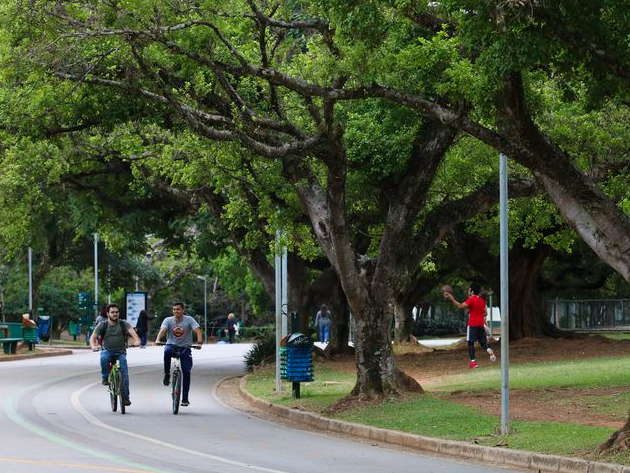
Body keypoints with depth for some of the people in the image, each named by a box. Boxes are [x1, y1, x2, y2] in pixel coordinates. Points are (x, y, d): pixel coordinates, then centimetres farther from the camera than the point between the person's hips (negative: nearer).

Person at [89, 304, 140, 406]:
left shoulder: (123, 324, -1)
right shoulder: (102, 325, -2)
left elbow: (132, 331, -17)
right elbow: (93, 337, -11)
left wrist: (136, 341, -39)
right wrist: (93, 346, -34)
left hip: (120, 352, 1)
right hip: (107, 351, -1)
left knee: (124, 373, -14)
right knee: (103, 358, -36)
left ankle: (125, 397, -5)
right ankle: (105, 377, -14)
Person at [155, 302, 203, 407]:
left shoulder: (189, 320, -6)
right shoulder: (168, 320, -4)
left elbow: (198, 331, -17)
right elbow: (162, 330, -19)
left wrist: (199, 342, -36)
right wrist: (157, 340, -40)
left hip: (185, 348, 0)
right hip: (172, 346, 0)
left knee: (186, 372, -11)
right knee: (167, 351, -38)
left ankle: (185, 399, -1)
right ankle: (167, 374, -18)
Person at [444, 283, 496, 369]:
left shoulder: (471, 300, -11)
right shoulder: (482, 301, 12)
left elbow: (460, 306, -21)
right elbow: (484, 313, 17)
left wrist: (451, 298, -15)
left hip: (472, 324, -6)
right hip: (481, 324, 6)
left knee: (471, 343, 0)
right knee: (483, 342, 12)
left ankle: (473, 362, -7)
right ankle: (489, 350, -20)